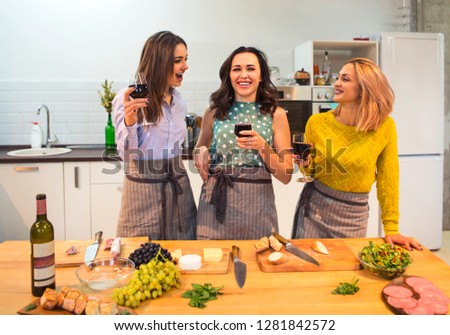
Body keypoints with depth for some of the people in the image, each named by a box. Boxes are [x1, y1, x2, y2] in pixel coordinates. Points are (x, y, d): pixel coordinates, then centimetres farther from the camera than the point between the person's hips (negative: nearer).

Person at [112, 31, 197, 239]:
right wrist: (129, 122, -30)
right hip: (143, 189, -5)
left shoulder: (178, 101, 8)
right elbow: (127, 153, -16)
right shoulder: (128, 99, -11)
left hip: (178, 188, 6)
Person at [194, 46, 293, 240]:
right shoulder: (214, 112, 3)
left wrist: (262, 146, -15)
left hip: (257, 203, -1)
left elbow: (286, 175, -1)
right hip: (217, 201, 1)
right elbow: (200, 149, 20)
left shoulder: (275, 115, 0)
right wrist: (200, 153, -2)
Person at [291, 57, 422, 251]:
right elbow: (310, 173, 4)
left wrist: (391, 229, -5)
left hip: (354, 214, 0)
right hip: (314, 206, 1)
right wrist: (306, 165, -18)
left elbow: (388, 178, -4)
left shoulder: (385, 127, -11)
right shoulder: (317, 122, -9)